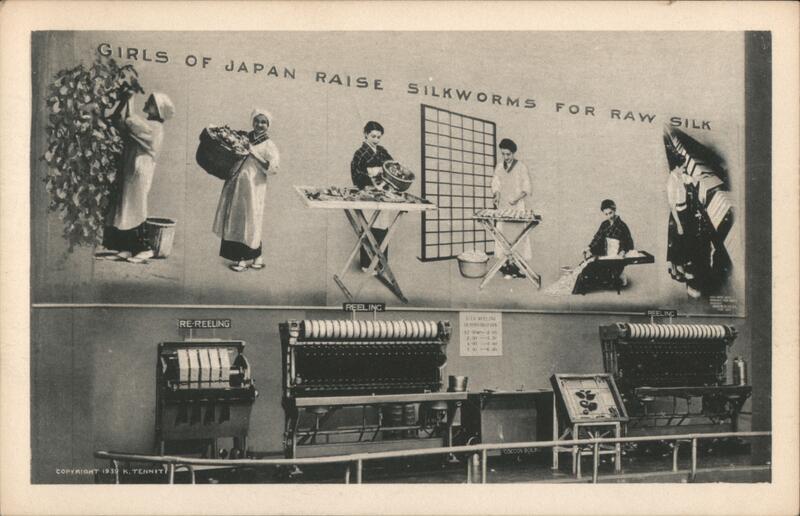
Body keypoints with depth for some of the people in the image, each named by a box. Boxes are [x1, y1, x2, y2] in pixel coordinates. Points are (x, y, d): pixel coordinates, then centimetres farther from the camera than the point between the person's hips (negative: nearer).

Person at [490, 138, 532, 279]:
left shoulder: (521, 167, -3)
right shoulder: (499, 167, 11)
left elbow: (526, 189, -2)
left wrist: (516, 198, -17)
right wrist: (496, 196, -5)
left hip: (516, 207, -4)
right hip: (502, 207, 5)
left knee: (516, 234, -8)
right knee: (503, 235, 1)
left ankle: (517, 266, -7)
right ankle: (505, 263, 4)